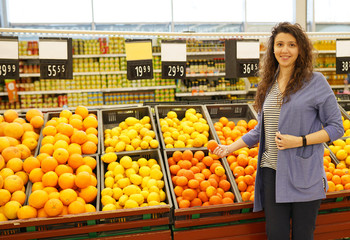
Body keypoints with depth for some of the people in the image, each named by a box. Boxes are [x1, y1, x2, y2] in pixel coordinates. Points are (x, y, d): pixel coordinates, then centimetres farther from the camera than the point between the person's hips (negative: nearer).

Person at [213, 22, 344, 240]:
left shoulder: (315, 81, -4)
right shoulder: (269, 84, 11)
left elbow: (336, 127, -3)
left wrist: (299, 141, -16)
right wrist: (231, 148, 15)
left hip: (304, 175, -4)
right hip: (272, 172, 4)